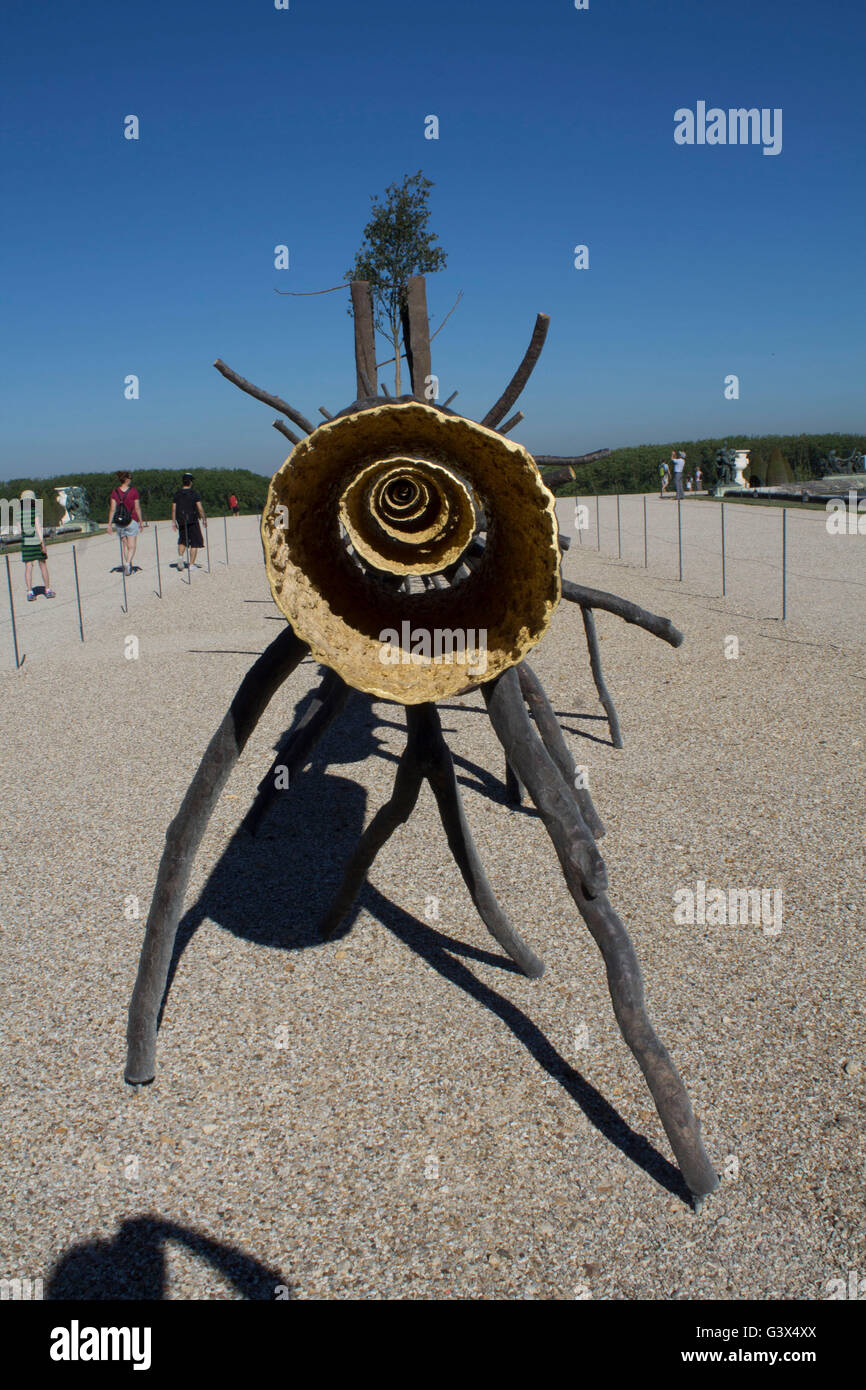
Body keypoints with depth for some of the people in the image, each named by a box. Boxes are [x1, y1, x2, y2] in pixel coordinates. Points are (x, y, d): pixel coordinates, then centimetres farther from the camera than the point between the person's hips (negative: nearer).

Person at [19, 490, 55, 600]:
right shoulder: (35, 511, -7)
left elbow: (20, 530, 7)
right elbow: (38, 526, -14)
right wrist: (43, 543, -15)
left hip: (25, 542, 2)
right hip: (37, 541, -2)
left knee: (28, 567, 1)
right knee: (43, 565, 10)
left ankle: (30, 593, -5)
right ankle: (48, 590, 16)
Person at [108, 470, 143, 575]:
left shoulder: (115, 492, 0)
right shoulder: (134, 491, -8)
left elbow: (112, 509, -3)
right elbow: (137, 508, -5)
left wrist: (110, 523, 1)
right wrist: (140, 522, 5)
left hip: (119, 522, 3)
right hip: (131, 521, -3)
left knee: (124, 545, 17)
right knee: (132, 546, -1)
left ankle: (126, 564, 20)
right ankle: (127, 563, -22)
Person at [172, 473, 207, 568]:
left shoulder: (177, 494, 4)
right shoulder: (194, 494, -6)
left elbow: (173, 509, 4)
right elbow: (200, 508, -9)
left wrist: (173, 522, 10)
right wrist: (204, 519, 2)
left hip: (181, 522, 4)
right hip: (192, 521, -4)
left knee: (182, 540, 20)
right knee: (195, 543, 4)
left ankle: (180, 556, -4)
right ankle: (191, 564, 0)